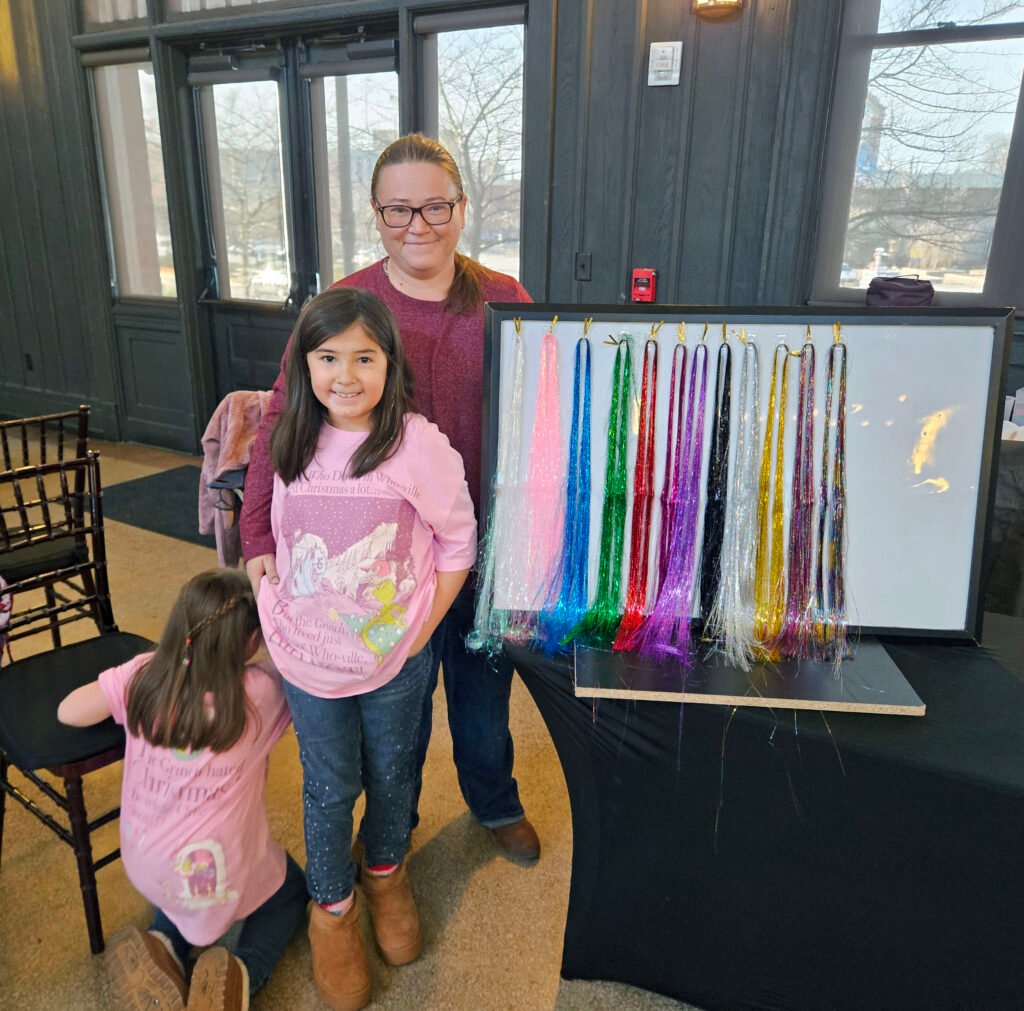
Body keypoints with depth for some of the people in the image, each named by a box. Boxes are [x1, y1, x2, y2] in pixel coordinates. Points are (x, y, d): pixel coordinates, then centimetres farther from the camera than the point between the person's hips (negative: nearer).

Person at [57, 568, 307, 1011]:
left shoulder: (142, 675, -13)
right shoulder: (260, 690, -22)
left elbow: (68, 713, 0)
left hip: (144, 868, 4)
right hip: (220, 877, -4)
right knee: (292, 887, 27)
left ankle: (164, 944, 10)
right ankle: (243, 972, 0)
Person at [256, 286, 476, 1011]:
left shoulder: (418, 444, -18)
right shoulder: (294, 446, -4)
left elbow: (458, 545, -9)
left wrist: (419, 632, -8)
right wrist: (279, 618, 6)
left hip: (395, 658, -2)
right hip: (310, 657, 2)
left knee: (391, 772, 20)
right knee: (329, 786, 16)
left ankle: (387, 871, 49)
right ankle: (332, 905, 41)